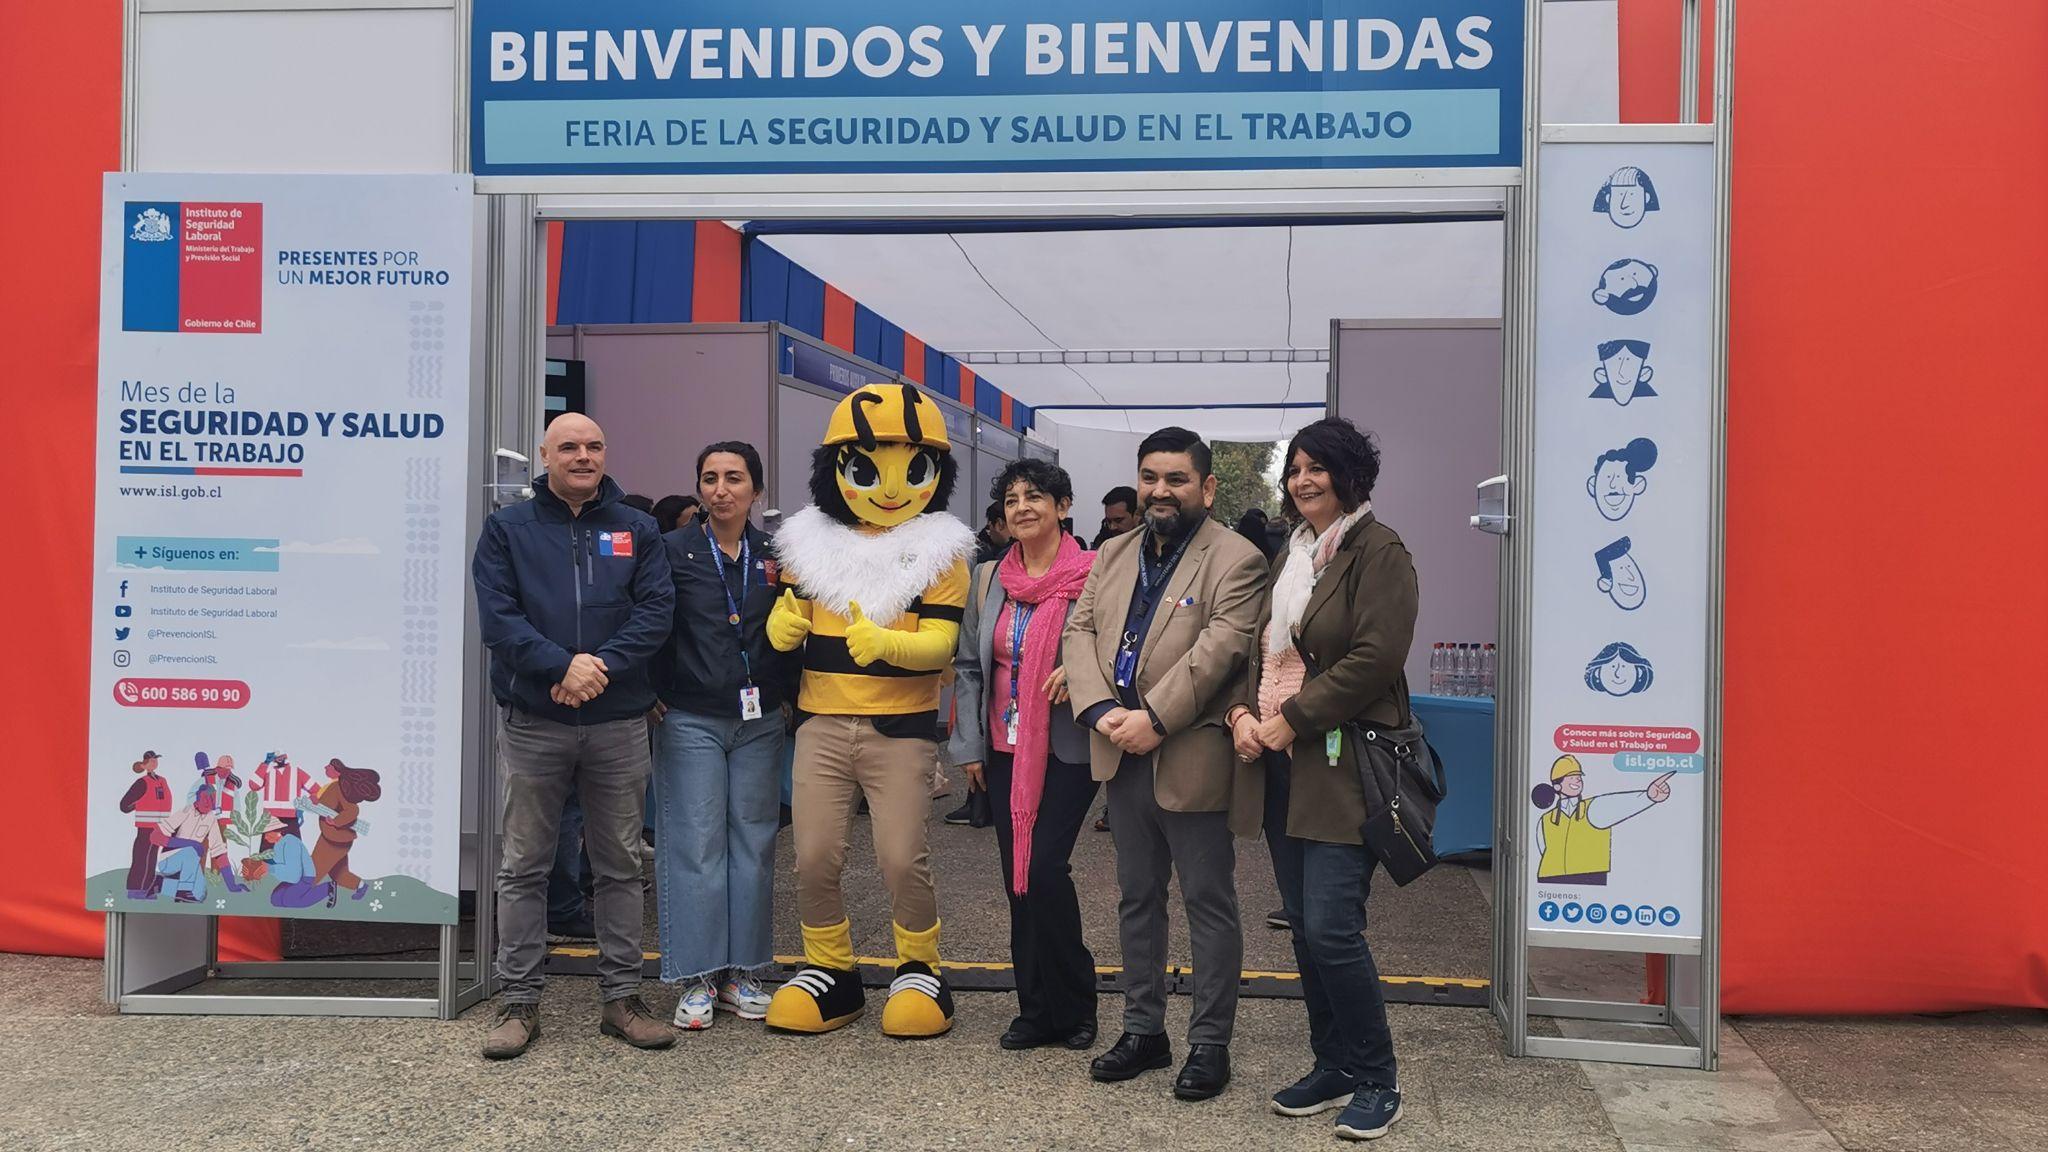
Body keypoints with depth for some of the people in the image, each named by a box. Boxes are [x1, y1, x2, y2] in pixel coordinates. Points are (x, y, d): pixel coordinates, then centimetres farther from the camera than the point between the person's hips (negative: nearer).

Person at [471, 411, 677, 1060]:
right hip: (533, 724, -1)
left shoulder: (637, 530, 9)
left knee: (620, 865, 8)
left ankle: (621, 995, 17)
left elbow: (656, 609, -2)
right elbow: (496, 615, -6)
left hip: (620, 724, 2)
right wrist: (562, 665, -19)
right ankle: (518, 1001, 15)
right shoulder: (508, 529, 5)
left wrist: (603, 665, -16)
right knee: (524, 867, 5)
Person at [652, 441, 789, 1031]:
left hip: (759, 722, 3)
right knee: (695, 845, -2)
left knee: (753, 843, 6)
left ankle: (741, 973, 17)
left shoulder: (774, 556, 8)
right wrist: (654, 697, -6)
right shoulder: (673, 551, 0)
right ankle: (697, 980, 7)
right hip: (691, 722, -3)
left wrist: (786, 700, 5)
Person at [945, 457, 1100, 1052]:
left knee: (1045, 869, -11)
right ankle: (1037, 1009, 21)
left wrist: (1080, 671, -20)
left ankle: (1071, 1006, 9)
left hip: (1068, 750, -5)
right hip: (1005, 750, 5)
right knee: (1018, 877, 8)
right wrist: (969, 745, 8)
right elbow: (969, 665, 13)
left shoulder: (1094, 574, -6)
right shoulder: (988, 578, 9)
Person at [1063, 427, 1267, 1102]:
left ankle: (1210, 1042, 16)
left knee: (1208, 904, 4)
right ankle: (1144, 1030, 29)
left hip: (1192, 760, -6)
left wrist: (1153, 717, -22)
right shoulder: (1113, 555, 14)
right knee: (1137, 899, 16)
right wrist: (1100, 709, -10)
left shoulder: (1235, 560, -7)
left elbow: (1219, 648, -18)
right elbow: (1080, 630, 6)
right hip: (1123, 756, 7)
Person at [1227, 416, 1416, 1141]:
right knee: (1304, 926, 11)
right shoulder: (1291, 553, 16)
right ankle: (1333, 1067, 24)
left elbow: (1375, 658, -17)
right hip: (1282, 762, 8)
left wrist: (1290, 721, -15)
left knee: (1331, 929, -10)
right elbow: (1263, 646, 18)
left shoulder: (1377, 551, -8)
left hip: (1342, 762, -8)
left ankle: (1377, 1082, 7)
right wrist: (1243, 712, -1)